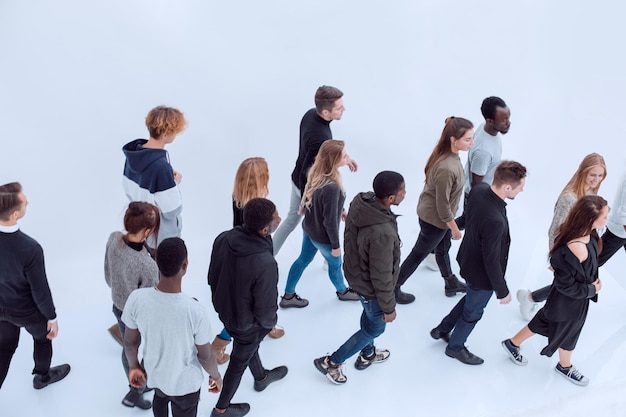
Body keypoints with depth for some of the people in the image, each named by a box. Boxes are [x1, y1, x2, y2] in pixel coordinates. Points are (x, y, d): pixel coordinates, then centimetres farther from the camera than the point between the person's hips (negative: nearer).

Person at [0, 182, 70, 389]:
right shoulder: (30, 249, -39)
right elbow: (40, 291, -25)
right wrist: (52, 318, -8)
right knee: (43, 337, 27)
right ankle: (42, 376, 54)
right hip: (27, 312, -4)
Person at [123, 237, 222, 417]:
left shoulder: (136, 299, -27)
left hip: (154, 375, 3)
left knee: (160, 399, 36)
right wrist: (215, 375, 2)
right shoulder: (196, 312, -36)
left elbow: (130, 342, -10)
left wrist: (133, 366, 11)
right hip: (185, 383, -3)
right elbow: (205, 356, -19)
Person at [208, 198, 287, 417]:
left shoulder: (224, 238, -21)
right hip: (246, 321, -6)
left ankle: (261, 377, 62)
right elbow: (265, 309, -26)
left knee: (249, 345, 33)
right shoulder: (266, 264, -40)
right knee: (239, 361, 22)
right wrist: (270, 322, -3)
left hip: (223, 308, 6)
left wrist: (222, 299, 14)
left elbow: (212, 277, -5)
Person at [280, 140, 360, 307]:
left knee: (303, 259, 25)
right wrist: (335, 245, -14)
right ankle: (342, 291, 51)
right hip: (322, 237, -7)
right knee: (335, 264, 22)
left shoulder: (317, 173, -12)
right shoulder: (332, 188, -39)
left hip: (309, 228, 7)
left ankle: (288, 296, 41)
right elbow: (330, 221, -28)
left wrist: (340, 210, 21)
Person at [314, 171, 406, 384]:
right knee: (374, 327, 19)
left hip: (355, 272, 8)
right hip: (370, 287, -8)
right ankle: (330, 362, 31)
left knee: (369, 315, 31)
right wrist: (389, 307, -12)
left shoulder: (360, 201, -17)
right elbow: (381, 276, -28)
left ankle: (367, 354, 57)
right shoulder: (382, 233, -41)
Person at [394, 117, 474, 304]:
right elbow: (443, 206, -27)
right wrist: (455, 228, -12)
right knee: (419, 254, 12)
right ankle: (393, 289, 32)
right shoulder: (447, 169, -39)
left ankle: (451, 283, 52)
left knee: (443, 249, 28)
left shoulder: (446, 153, -11)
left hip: (430, 210, 9)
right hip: (434, 219, -9)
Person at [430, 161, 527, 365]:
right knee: (473, 312, 21)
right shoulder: (495, 221, -41)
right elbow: (491, 261, -29)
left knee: (471, 299, 33)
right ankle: (455, 347, 47)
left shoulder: (479, 189, -17)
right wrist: (503, 291, -13)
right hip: (481, 274, -7)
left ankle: (442, 329, 51)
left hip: (468, 259, 8)